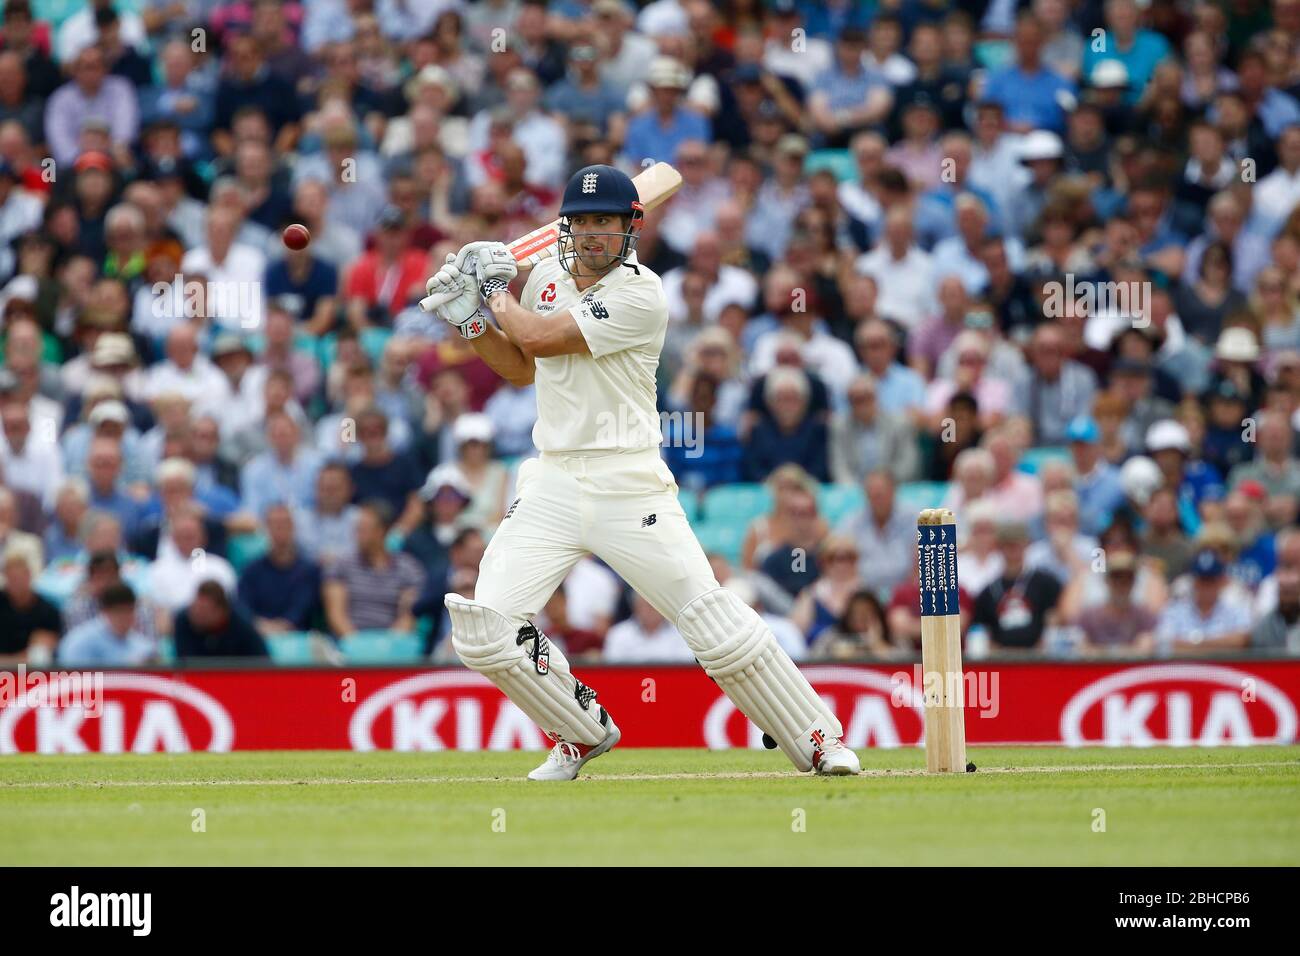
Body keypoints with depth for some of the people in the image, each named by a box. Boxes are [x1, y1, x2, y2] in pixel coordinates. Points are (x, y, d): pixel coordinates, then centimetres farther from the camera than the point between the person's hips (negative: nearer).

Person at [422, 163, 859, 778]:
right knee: (482, 630, -8)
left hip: (628, 485, -6)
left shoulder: (641, 295, -12)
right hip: (552, 488, 6)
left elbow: (539, 337, -15)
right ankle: (585, 732, 14)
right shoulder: (548, 277, 11)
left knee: (714, 623, -11)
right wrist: (468, 317, 11)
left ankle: (818, 740, 2)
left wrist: (497, 291, 2)